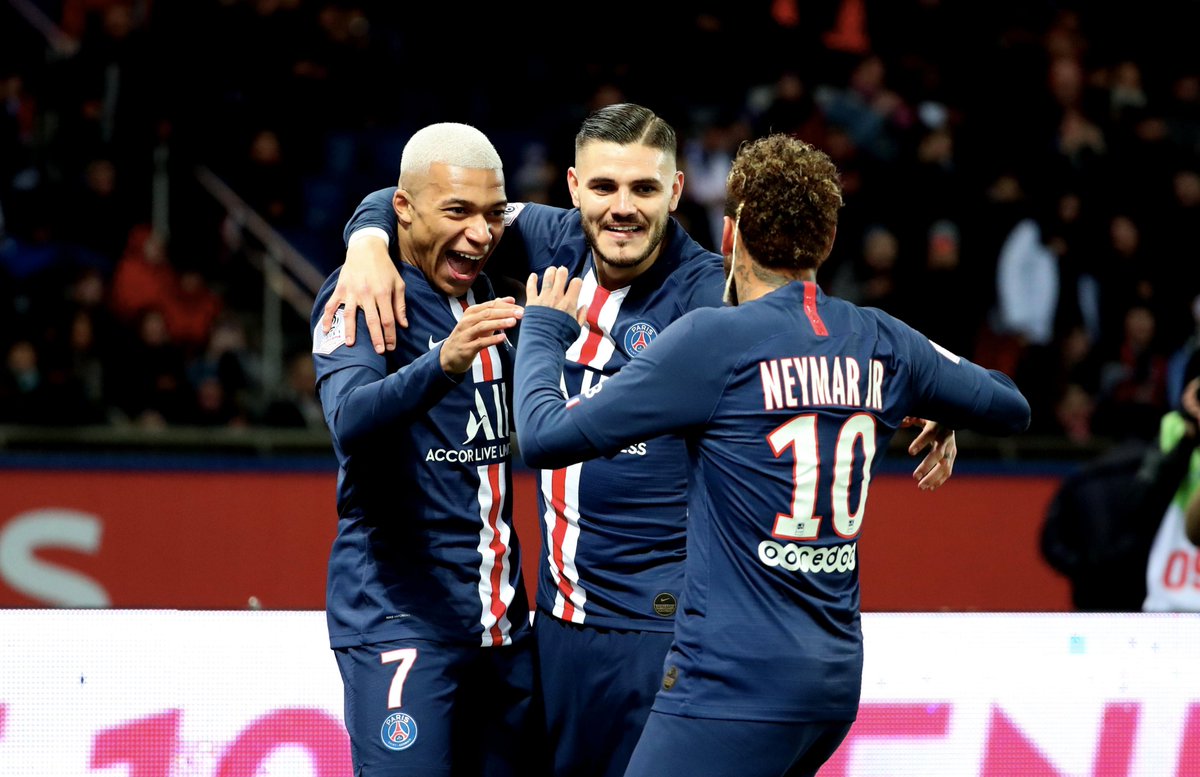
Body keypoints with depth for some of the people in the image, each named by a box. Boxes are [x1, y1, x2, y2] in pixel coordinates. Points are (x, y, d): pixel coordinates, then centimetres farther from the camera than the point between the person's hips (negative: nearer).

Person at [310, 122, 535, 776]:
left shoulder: (491, 298, 10)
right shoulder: (362, 298, -10)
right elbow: (351, 421, -27)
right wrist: (442, 364, -45)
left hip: (501, 621, 7)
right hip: (400, 616, -7)